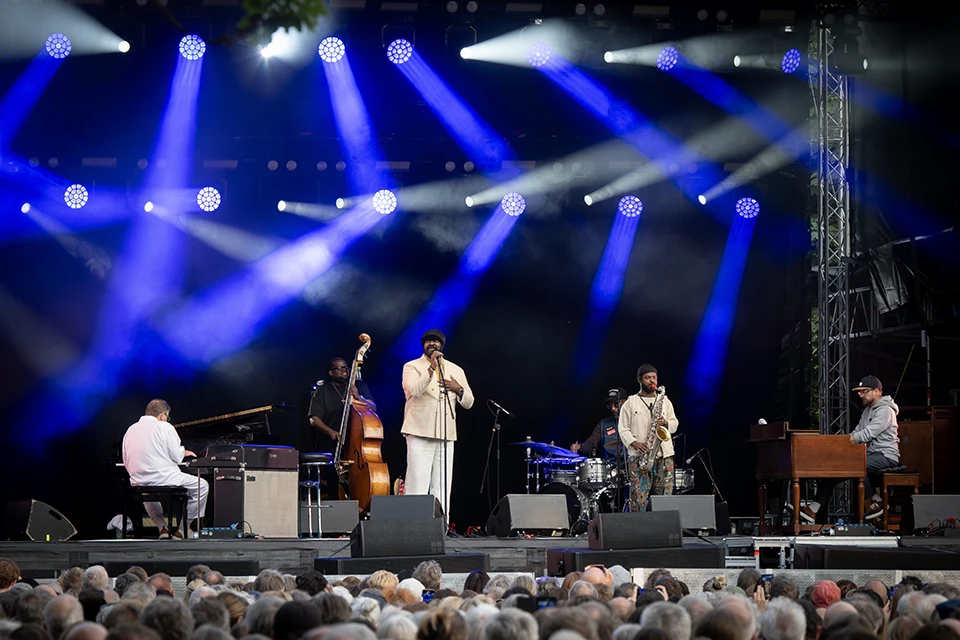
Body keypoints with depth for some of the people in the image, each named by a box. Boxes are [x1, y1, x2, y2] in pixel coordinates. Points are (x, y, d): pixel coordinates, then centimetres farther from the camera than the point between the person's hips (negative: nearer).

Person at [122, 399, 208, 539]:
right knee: (202, 486, 12)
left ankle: (163, 529, 24)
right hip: (163, 479, -6)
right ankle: (181, 530, 11)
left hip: (137, 483, 6)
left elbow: (126, 462, 15)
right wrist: (184, 452, 18)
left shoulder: (131, 430, 11)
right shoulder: (164, 427, -5)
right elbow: (177, 457, -7)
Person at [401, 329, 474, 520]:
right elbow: (414, 390, -15)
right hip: (420, 433, -4)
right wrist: (431, 368, -21)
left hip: (446, 435, 4)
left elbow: (469, 403, 14)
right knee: (417, 485, -10)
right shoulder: (412, 367, 6)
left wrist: (458, 389, -6)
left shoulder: (455, 370, 18)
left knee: (441, 487, 4)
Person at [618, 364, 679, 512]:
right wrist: (634, 443, -14)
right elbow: (623, 428, 2)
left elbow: (674, 425, 14)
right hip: (638, 457, -3)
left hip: (664, 456, 3)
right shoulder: (630, 403, 7)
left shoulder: (665, 402, 18)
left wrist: (665, 423, -9)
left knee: (665, 495, -1)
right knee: (638, 498, -9)